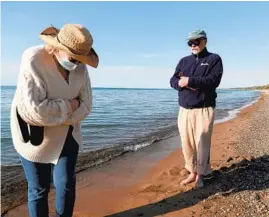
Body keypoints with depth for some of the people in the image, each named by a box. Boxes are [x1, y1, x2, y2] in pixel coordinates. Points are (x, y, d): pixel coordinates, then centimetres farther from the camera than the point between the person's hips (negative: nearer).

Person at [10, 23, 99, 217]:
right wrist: (69, 106, -19)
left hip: (66, 133, 4)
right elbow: (36, 110, -31)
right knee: (39, 188, 7)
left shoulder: (80, 67, -10)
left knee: (66, 183, 3)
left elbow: (85, 107, -10)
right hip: (34, 135, -3)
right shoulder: (33, 61, -24)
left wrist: (53, 116, -20)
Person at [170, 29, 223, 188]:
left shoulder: (214, 59, 2)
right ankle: (192, 173, 22)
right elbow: (173, 81, 7)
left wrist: (189, 81, -17)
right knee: (187, 144, 7)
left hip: (204, 110, -4)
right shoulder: (184, 61, 16)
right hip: (184, 110, 5)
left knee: (202, 144, 0)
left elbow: (214, 81, -14)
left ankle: (200, 176, 16)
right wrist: (182, 83, -15)